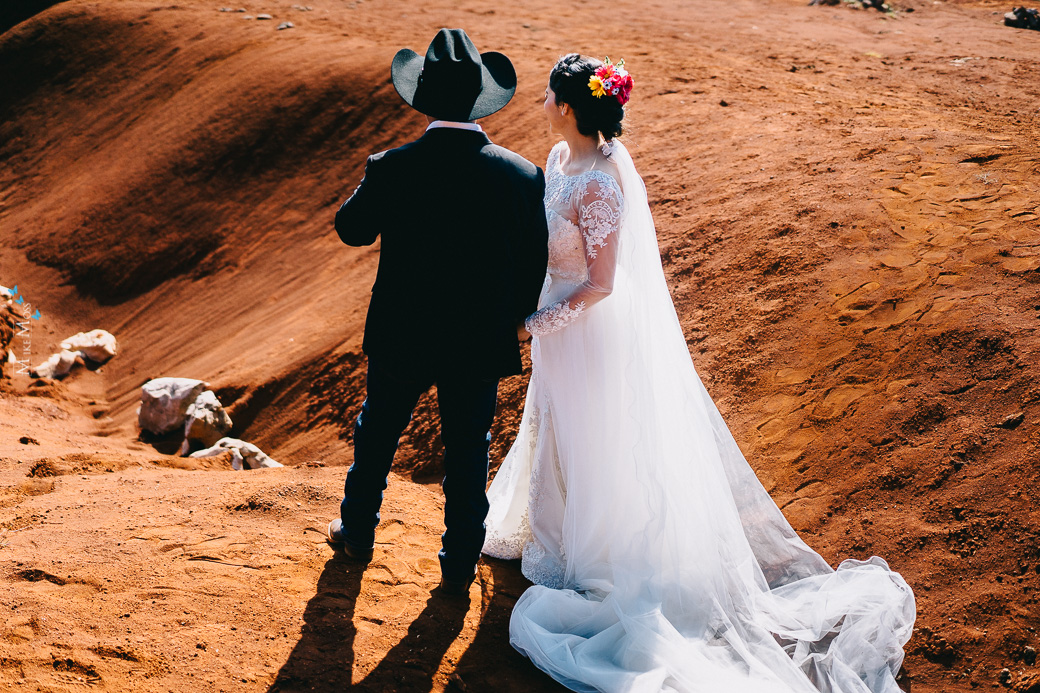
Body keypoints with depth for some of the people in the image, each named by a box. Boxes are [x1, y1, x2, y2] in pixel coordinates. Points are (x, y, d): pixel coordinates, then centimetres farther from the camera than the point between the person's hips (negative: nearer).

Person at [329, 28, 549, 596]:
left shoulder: (392, 169, -19)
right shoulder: (522, 176, -16)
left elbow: (350, 229, -1)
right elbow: (535, 268, -7)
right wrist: (507, 320, 10)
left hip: (401, 339, 0)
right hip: (479, 346, 0)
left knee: (377, 435, 24)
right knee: (468, 452, 17)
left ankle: (357, 532, 44)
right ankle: (459, 565, 30)